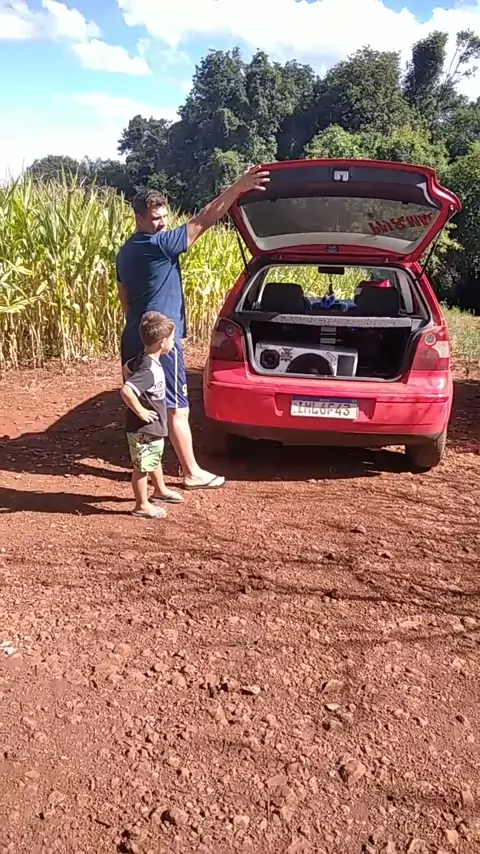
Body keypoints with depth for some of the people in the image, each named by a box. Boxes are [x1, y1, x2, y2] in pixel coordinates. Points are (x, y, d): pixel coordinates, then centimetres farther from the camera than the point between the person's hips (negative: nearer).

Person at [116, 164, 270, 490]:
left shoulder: (126, 252, 14)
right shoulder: (159, 245, -14)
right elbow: (203, 221, -21)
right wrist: (239, 187, -23)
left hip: (135, 337, 9)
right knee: (177, 408, -2)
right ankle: (192, 473, 6)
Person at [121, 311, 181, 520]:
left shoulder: (145, 359, 0)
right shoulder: (149, 370, -30)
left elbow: (127, 368, 19)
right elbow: (126, 390, -40)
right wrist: (140, 411, -27)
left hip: (154, 427, 10)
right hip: (143, 429, -10)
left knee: (155, 459, 27)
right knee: (142, 466, 5)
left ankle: (160, 491, 47)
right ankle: (142, 506, 19)